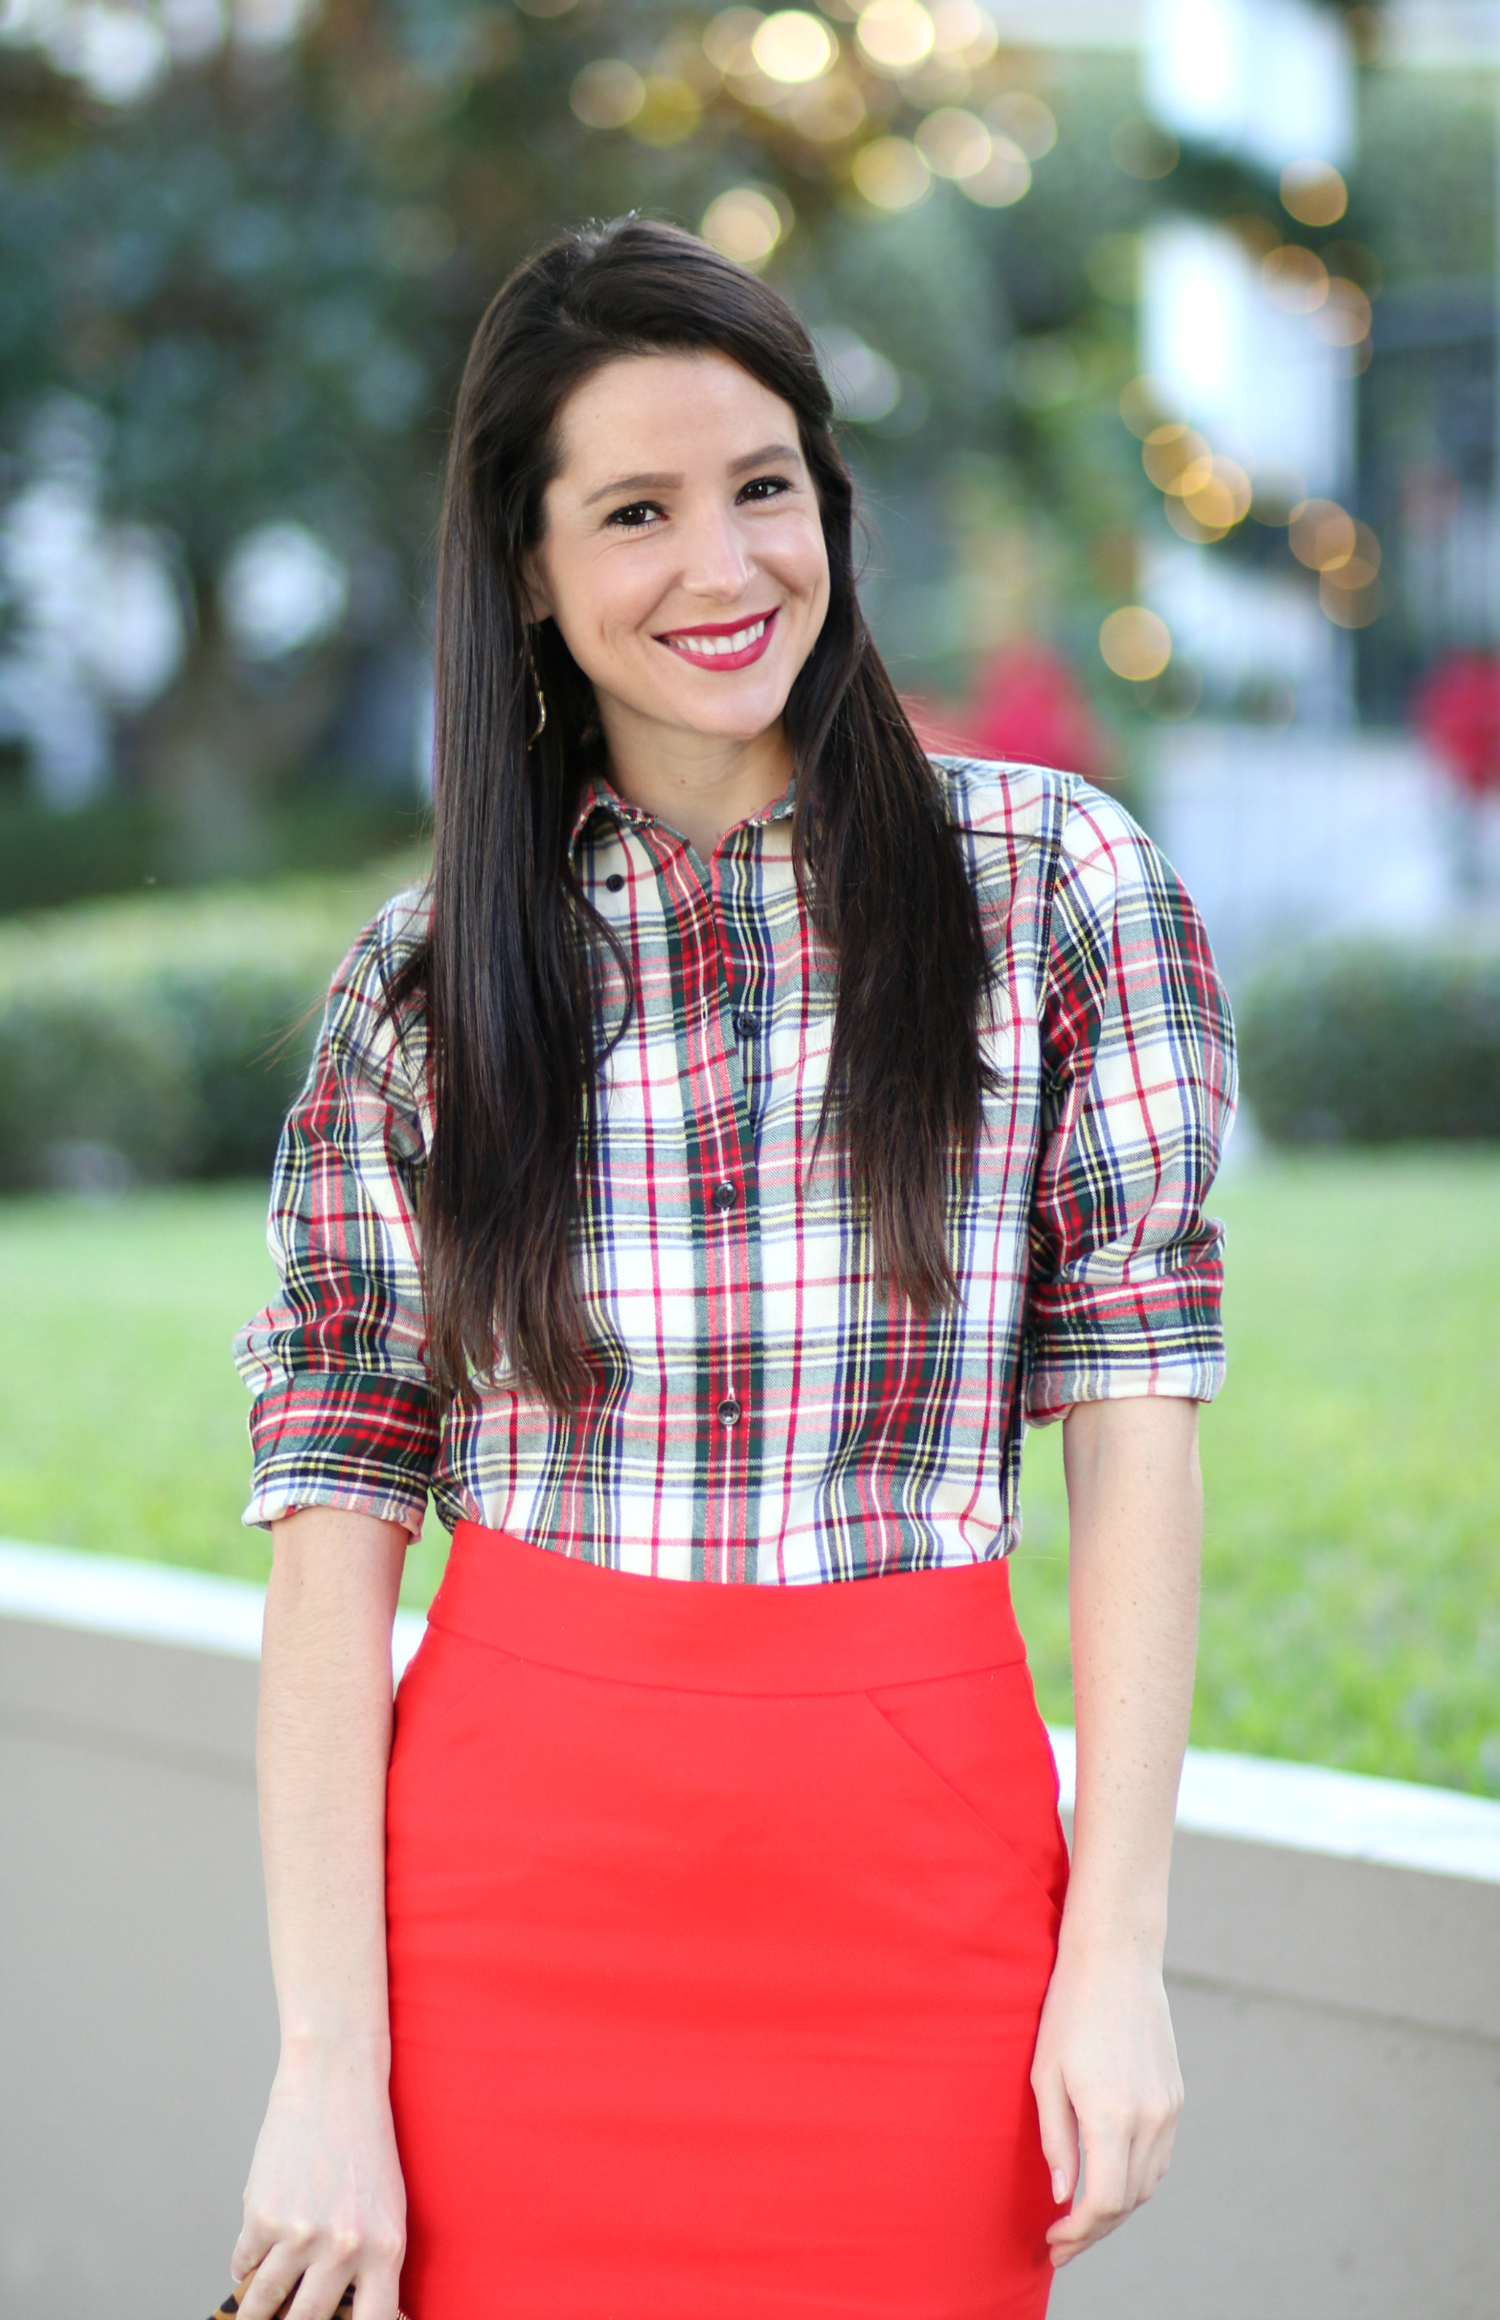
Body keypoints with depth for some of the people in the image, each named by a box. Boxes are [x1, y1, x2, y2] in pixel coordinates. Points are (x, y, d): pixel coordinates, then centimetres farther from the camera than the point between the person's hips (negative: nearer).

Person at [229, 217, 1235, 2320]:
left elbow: (1134, 1431, -1)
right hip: (515, 1896, 1)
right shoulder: (424, 989, 3)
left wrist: (1117, 1950, -7)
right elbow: (334, 1530, -1)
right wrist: (329, 2067, -8)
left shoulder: (1054, 883, 0)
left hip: (914, 1897, 0)